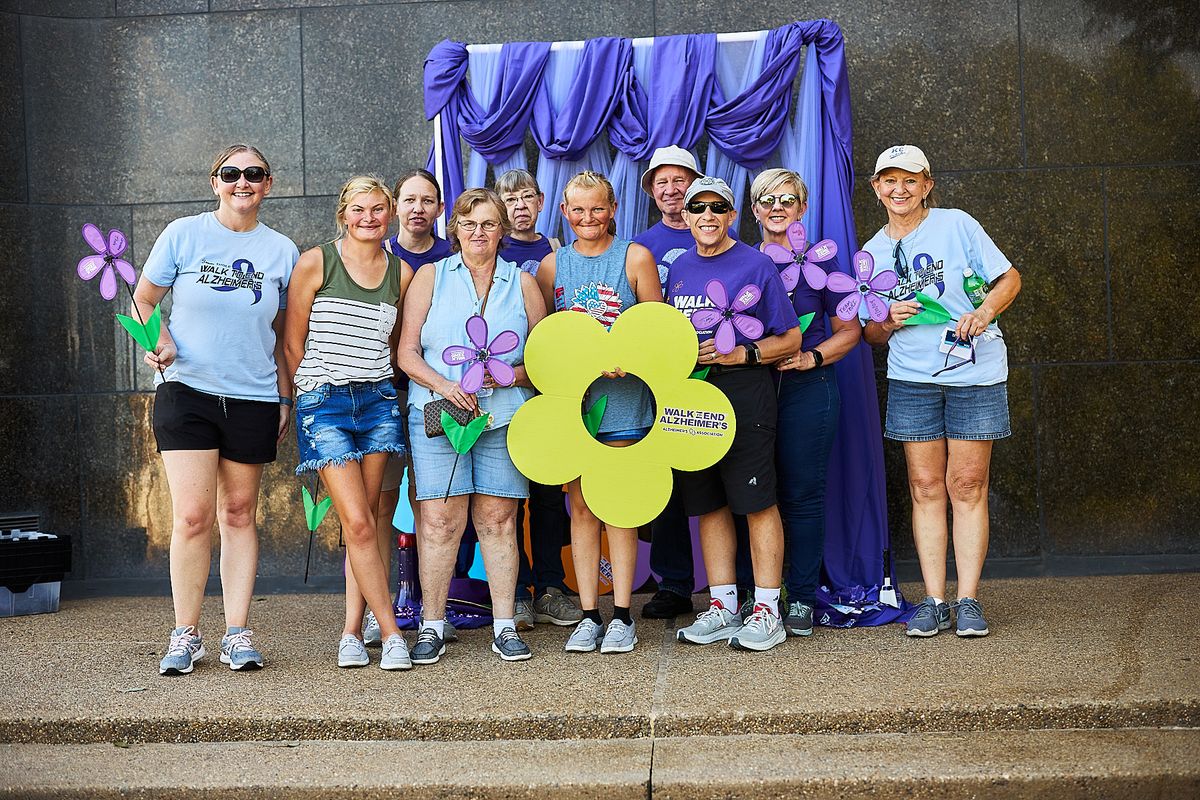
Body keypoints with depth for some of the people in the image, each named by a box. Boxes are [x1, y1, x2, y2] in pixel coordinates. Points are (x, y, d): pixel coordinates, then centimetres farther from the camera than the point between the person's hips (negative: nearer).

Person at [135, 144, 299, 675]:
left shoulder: (282, 251, 7)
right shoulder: (183, 235, 1)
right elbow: (143, 300, 8)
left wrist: (287, 398, 9)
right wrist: (159, 340, -11)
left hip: (253, 398, 2)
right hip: (186, 390, -2)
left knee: (239, 515, 8)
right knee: (192, 515, -8)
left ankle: (237, 634, 13)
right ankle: (185, 636, 4)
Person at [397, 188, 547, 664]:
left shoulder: (522, 283, 14)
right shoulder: (430, 277, 11)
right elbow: (407, 352, 5)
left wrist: (512, 376, -8)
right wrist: (444, 385, -12)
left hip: (504, 417, 1)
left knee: (498, 520, 0)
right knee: (440, 521, -6)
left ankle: (504, 627, 6)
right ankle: (432, 626, 2)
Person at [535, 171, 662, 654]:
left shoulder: (635, 258, 3)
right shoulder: (552, 265, 10)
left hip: (621, 395, -2)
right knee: (580, 506, 4)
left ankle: (622, 617, 6)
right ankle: (589, 615, 10)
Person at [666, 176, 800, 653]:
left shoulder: (755, 265, -3)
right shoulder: (678, 268, 14)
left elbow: (791, 339, -3)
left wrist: (741, 354, -15)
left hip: (743, 390, -6)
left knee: (757, 501, -4)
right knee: (708, 504, 9)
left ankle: (767, 611, 2)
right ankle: (723, 608, 17)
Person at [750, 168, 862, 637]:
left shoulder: (818, 261, 3)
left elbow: (849, 331, 4)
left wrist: (811, 358, -12)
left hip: (807, 389, -3)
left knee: (802, 493, -1)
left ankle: (801, 599, 7)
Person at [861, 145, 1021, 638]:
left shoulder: (956, 225, 0)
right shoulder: (871, 255, 10)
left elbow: (1010, 277, 2)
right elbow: (870, 334, 15)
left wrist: (984, 312, -17)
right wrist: (891, 321, -8)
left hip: (975, 371, -3)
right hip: (911, 377, 3)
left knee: (967, 485, -2)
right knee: (926, 487, 1)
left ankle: (968, 600, 3)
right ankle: (934, 601, 5)